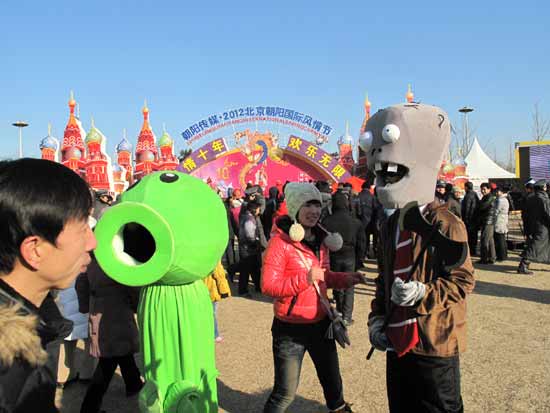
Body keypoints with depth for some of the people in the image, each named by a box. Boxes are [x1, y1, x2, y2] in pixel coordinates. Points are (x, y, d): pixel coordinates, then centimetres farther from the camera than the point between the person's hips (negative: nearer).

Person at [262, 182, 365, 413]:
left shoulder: (321, 239, 5)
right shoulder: (280, 241, -18)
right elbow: (268, 286, -23)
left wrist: (345, 279, -2)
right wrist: (306, 278, -31)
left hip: (321, 323, 7)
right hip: (290, 328, -7)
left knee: (332, 380, 26)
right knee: (286, 393, 7)